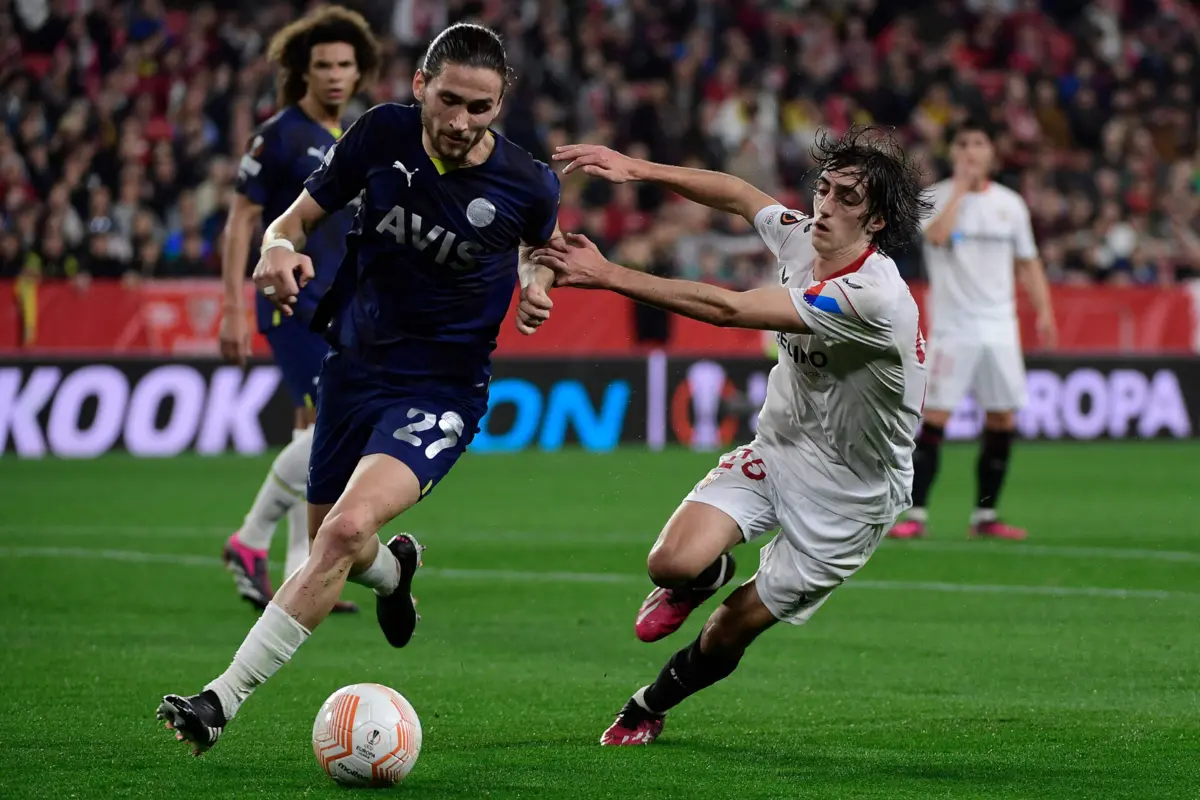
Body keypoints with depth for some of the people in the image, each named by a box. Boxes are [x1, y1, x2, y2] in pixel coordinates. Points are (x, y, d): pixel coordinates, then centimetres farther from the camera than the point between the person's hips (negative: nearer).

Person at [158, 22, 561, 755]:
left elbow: (543, 247, 12)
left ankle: (224, 701, -25)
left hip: (440, 390, -4)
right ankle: (394, 569, 58)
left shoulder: (527, 185, -14)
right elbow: (300, 216, 1)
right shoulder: (382, 135, -10)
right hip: (355, 362, 5)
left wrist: (538, 285, -10)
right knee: (329, 538, 18)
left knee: (348, 527, -27)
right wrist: (279, 247, -22)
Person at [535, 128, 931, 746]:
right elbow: (737, 194, 13)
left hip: (846, 497, -5)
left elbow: (728, 310, -32)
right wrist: (637, 169, 0)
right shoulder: (801, 237, -8)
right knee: (674, 563, -19)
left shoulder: (873, 296, -32)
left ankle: (647, 710, 32)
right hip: (776, 450, 5)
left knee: (730, 631, 2)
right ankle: (706, 579, 19)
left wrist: (609, 275, -30)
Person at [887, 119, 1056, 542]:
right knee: (934, 419, -9)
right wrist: (961, 186, -15)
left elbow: (1028, 263, 15)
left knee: (1003, 420, 3)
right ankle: (915, 514, -5)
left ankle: (985, 515, 12)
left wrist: (1043, 310, 3)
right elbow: (937, 235, -22)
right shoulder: (937, 197, -1)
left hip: (999, 328, 4)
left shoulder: (1010, 203, 10)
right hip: (952, 328, -4)